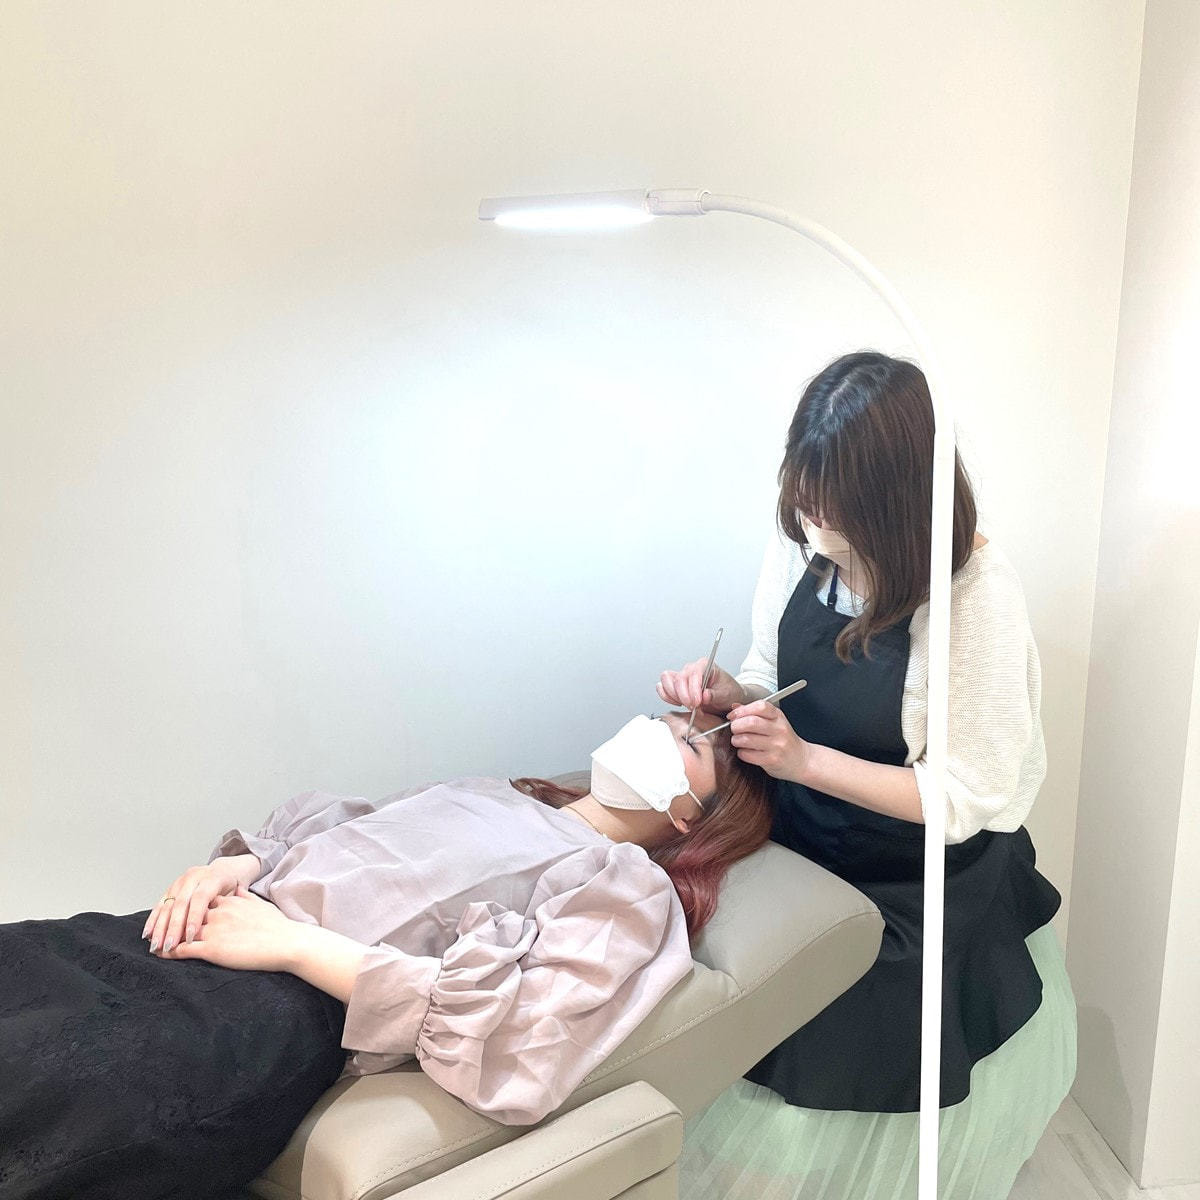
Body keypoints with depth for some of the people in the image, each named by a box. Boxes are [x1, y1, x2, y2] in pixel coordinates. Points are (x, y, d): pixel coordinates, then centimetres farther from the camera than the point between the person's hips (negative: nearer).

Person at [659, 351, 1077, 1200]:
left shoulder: (975, 590, -26)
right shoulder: (801, 547, -12)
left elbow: (968, 796, -22)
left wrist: (804, 758, -29)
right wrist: (729, 695, -17)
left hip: (921, 900, -4)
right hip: (808, 857, 4)